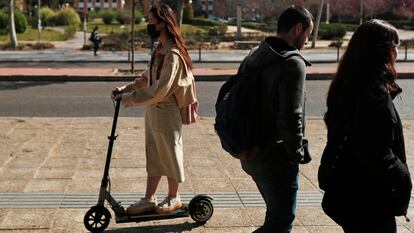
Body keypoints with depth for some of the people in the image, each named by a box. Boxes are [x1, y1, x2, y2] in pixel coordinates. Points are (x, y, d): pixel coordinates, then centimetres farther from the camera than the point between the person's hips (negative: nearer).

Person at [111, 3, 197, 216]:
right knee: (153, 156, 14)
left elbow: (160, 89, -26)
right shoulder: (160, 50, 9)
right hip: (153, 110, 9)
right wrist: (127, 89, 5)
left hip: (167, 112, -9)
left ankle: (173, 198, 23)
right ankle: (149, 200, 23)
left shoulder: (173, 54, -21)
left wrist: (131, 98, -22)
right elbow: (147, 78, 16)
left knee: (169, 154, 6)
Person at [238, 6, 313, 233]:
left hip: (250, 154, 9)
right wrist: (296, 154, -10)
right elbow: (290, 119, -25)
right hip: (276, 159, -9)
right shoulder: (293, 63, -19)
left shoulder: (253, 57, 8)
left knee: (277, 215, 24)